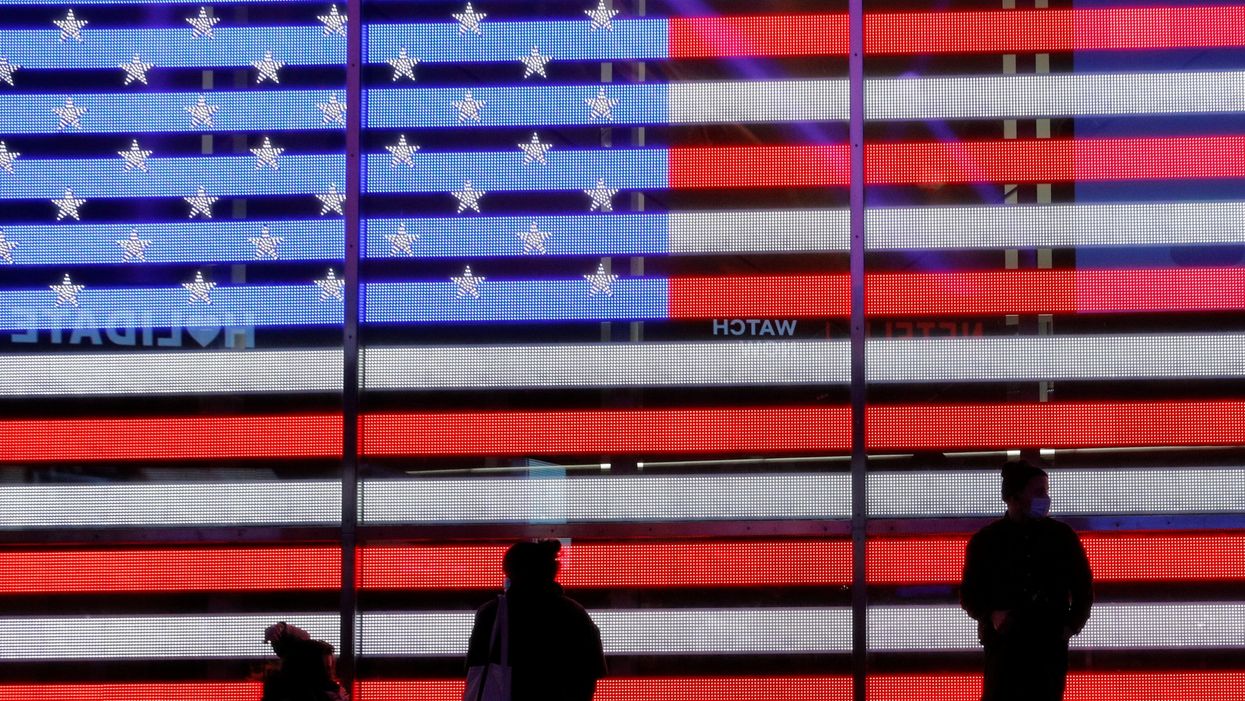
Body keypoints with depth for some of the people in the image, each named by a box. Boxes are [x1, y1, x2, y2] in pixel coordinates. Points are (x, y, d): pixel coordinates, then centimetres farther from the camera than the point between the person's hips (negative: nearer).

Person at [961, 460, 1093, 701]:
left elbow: (1084, 588, 14)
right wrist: (991, 614, -12)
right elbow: (970, 594, 7)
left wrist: (1072, 624, 0)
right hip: (1004, 647, -1)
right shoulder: (986, 541, 4)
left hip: (1050, 648, 1)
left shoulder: (1062, 536, 6)